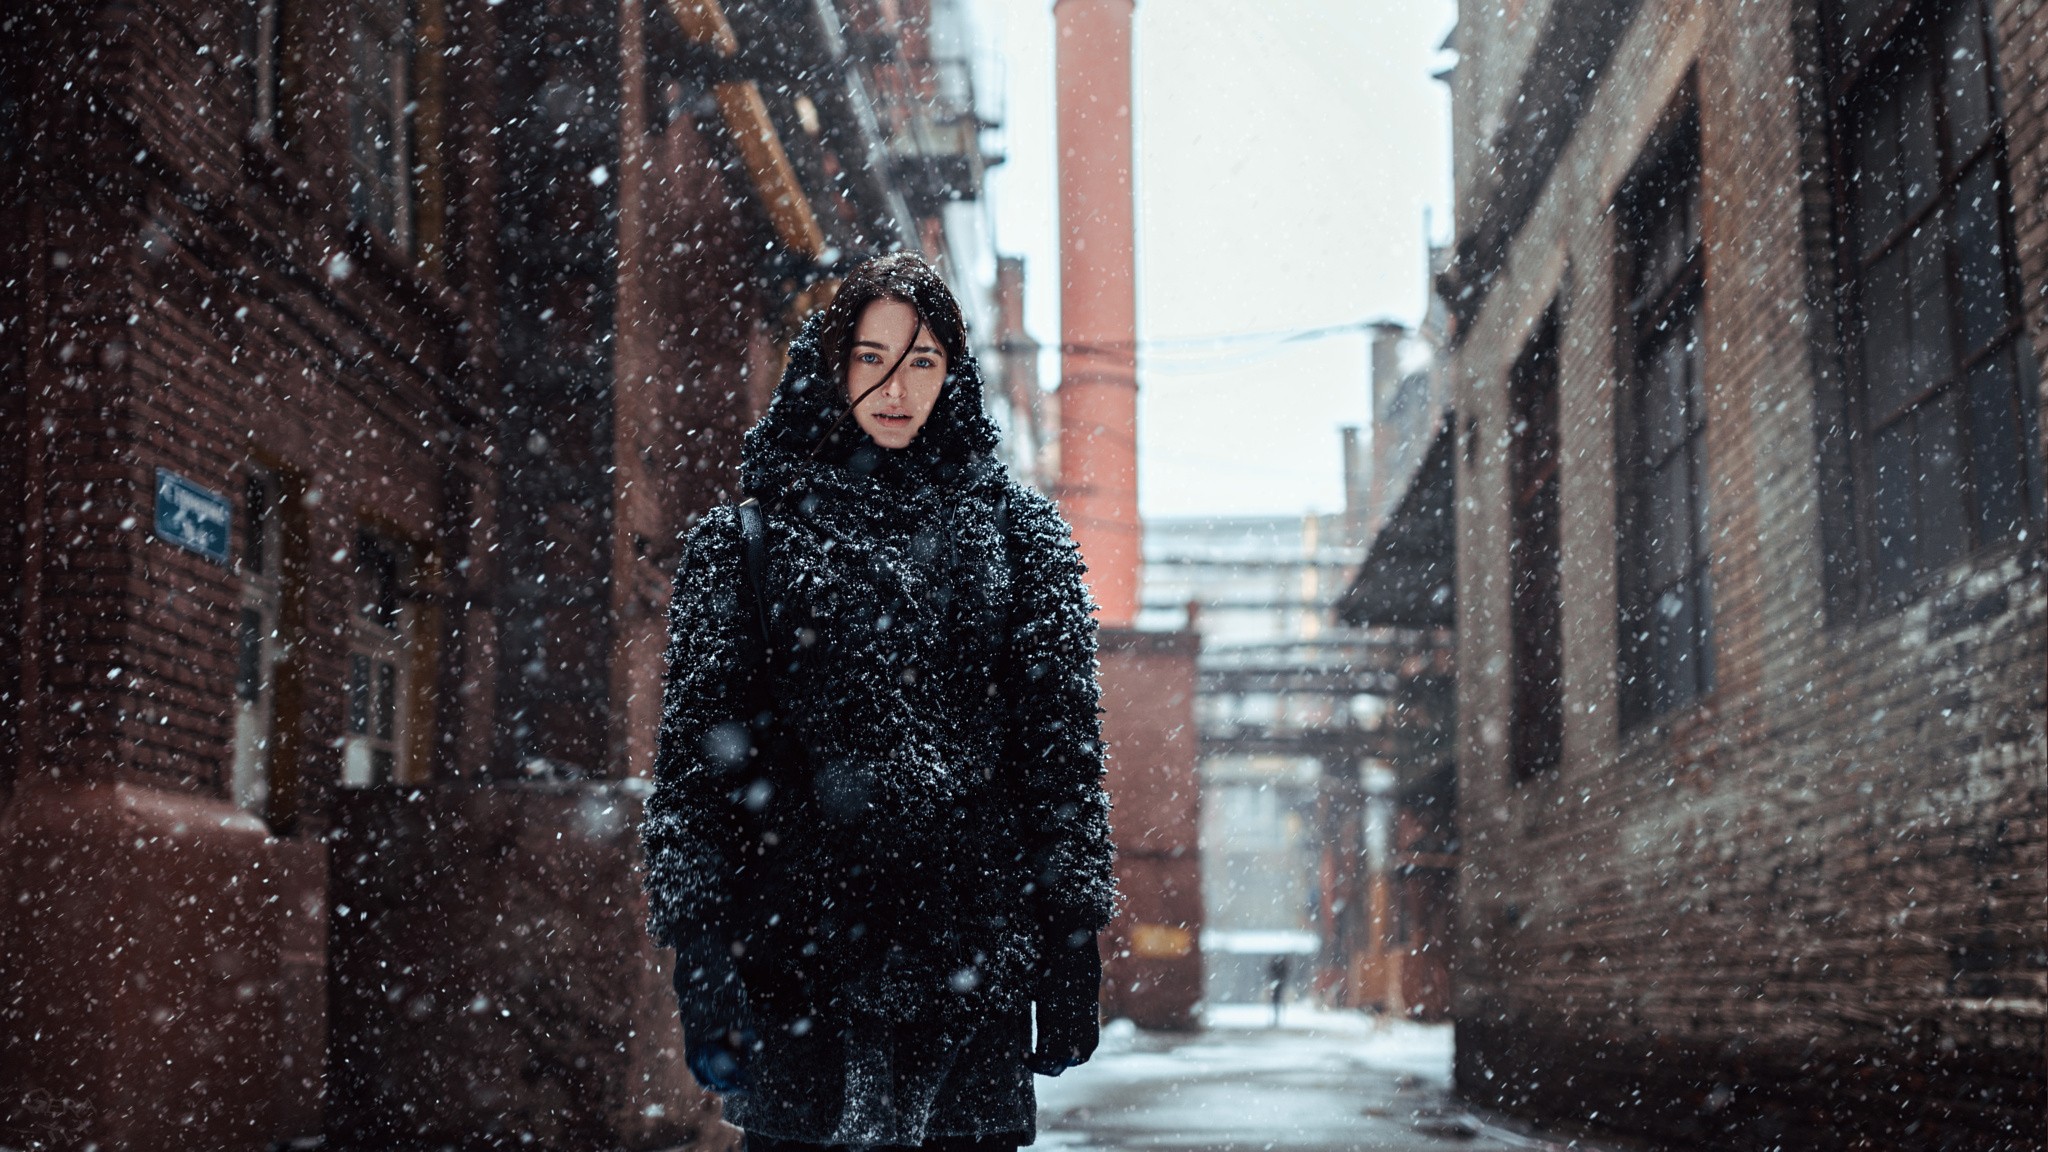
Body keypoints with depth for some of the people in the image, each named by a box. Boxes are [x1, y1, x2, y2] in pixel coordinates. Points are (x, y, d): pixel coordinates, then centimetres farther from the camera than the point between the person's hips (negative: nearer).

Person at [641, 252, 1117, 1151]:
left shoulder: (1016, 530, 12)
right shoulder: (744, 540, 9)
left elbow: (1060, 740, 9)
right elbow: (698, 749, 4)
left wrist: (1069, 949, 2)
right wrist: (702, 958, -5)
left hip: (973, 953, 1)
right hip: (799, 946, -1)